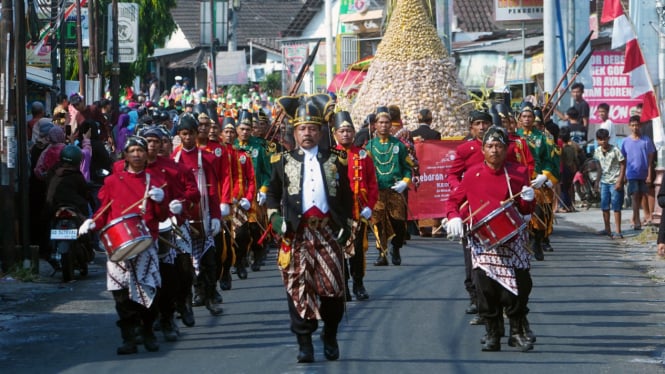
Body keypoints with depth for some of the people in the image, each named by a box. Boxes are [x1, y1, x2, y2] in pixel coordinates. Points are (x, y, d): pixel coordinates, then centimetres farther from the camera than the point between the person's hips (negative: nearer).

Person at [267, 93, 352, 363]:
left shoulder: (335, 161, 11)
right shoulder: (283, 161, 9)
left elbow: (347, 197, 14)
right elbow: (272, 194, 12)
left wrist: (346, 224, 4)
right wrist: (276, 218, -3)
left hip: (329, 230, 1)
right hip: (297, 232, -1)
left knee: (333, 286, 0)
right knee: (299, 287, -3)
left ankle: (330, 337, 16)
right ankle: (304, 341, 3)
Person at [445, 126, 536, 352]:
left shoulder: (518, 173, 5)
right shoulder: (473, 174, 4)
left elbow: (525, 211, 10)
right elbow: (453, 200, 11)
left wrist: (528, 200, -12)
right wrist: (453, 217, -8)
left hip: (512, 238, 1)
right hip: (482, 241, -1)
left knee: (520, 285, -4)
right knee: (486, 288, -5)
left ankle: (517, 332, 9)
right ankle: (492, 335, 6)